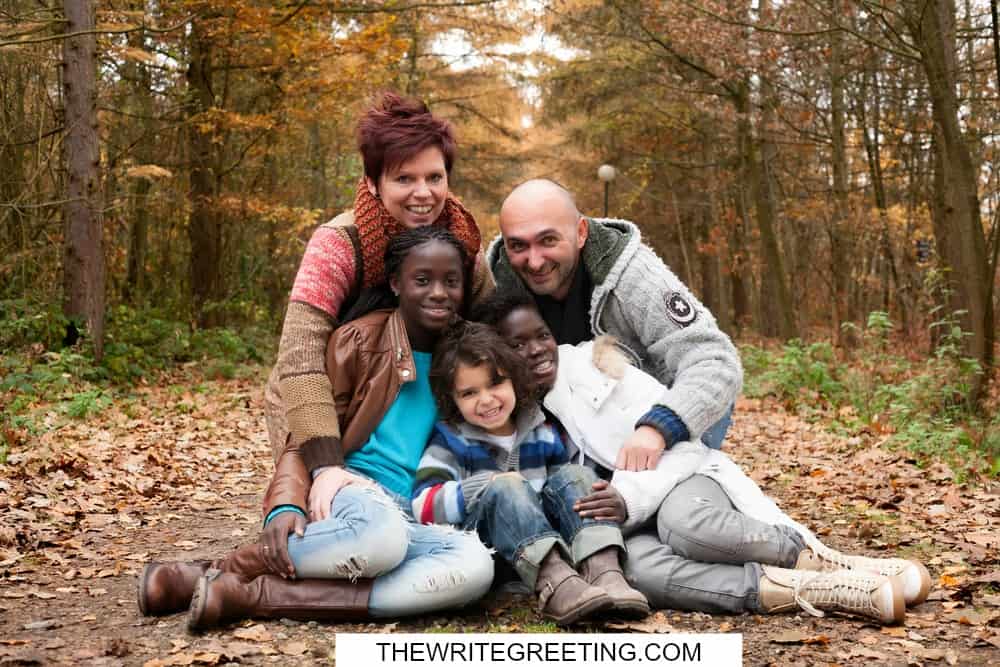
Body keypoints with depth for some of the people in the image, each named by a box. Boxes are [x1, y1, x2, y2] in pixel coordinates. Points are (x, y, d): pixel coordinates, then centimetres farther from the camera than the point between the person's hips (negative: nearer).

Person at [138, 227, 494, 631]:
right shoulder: (359, 341, -2)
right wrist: (286, 505, -20)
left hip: (414, 518, 4)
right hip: (350, 492, -4)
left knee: (476, 566, -33)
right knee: (381, 537, -42)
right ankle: (222, 570, -19)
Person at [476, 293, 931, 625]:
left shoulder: (591, 359, -2)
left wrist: (629, 497, -24)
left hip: (680, 479, -1)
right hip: (619, 525, 1)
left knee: (685, 522, -38)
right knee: (633, 567, -36)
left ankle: (828, 562, -20)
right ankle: (813, 588, -35)